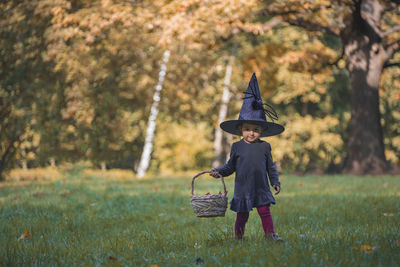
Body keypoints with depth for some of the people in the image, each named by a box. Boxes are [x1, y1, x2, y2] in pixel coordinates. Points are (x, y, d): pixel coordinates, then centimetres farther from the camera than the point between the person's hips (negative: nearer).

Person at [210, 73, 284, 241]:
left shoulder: (265, 147, 2)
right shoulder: (237, 147, 0)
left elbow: (270, 167, 9)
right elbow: (230, 167, 7)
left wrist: (275, 182, 5)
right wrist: (219, 172, -7)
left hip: (261, 188, 1)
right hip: (242, 189, -1)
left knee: (265, 211, 0)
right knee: (242, 215, 5)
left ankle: (270, 234, 8)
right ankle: (238, 236, 20)